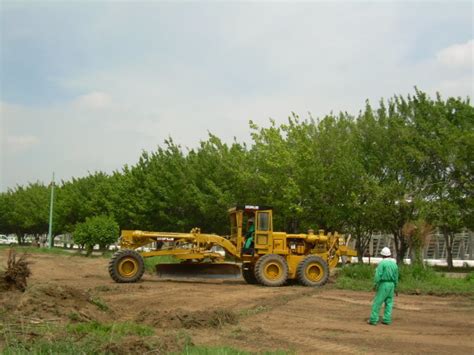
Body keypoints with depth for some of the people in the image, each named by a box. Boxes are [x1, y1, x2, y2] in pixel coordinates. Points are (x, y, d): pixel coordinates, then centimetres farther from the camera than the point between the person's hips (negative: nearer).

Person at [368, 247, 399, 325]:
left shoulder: (382, 263, -12)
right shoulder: (394, 263, 8)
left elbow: (378, 275, -18)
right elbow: (396, 277, 11)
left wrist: (375, 285, -12)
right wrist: (395, 287, 18)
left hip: (384, 284, -6)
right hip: (391, 284, 6)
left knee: (377, 302, -3)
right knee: (389, 303, 10)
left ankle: (373, 320, -3)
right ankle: (387, 320, 8)